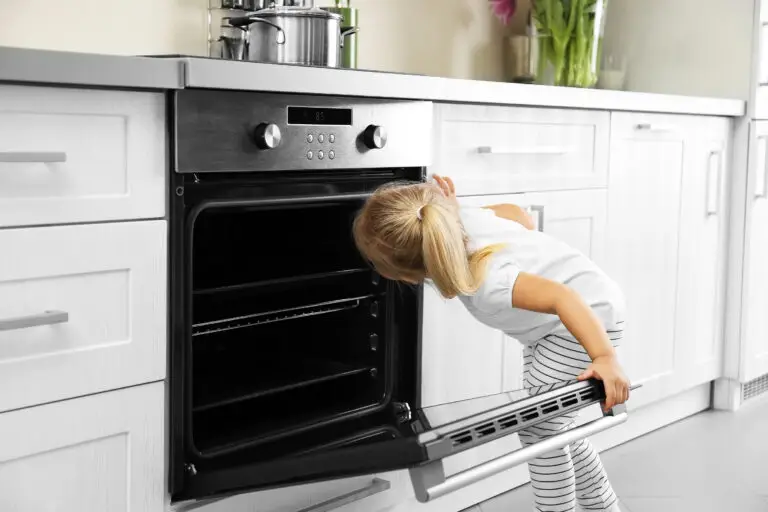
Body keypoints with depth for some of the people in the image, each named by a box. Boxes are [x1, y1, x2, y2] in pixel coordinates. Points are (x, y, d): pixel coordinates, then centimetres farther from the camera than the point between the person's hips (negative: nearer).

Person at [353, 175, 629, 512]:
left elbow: (561, 298, -48)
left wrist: (605, 358, -58)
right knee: (552, 429, 19)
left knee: (538, 431, -10)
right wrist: (449, 209, 4)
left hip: (588, 318, -10)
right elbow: (522, 218, 2)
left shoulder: (485, 283, -39)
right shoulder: (463, 220, -15)